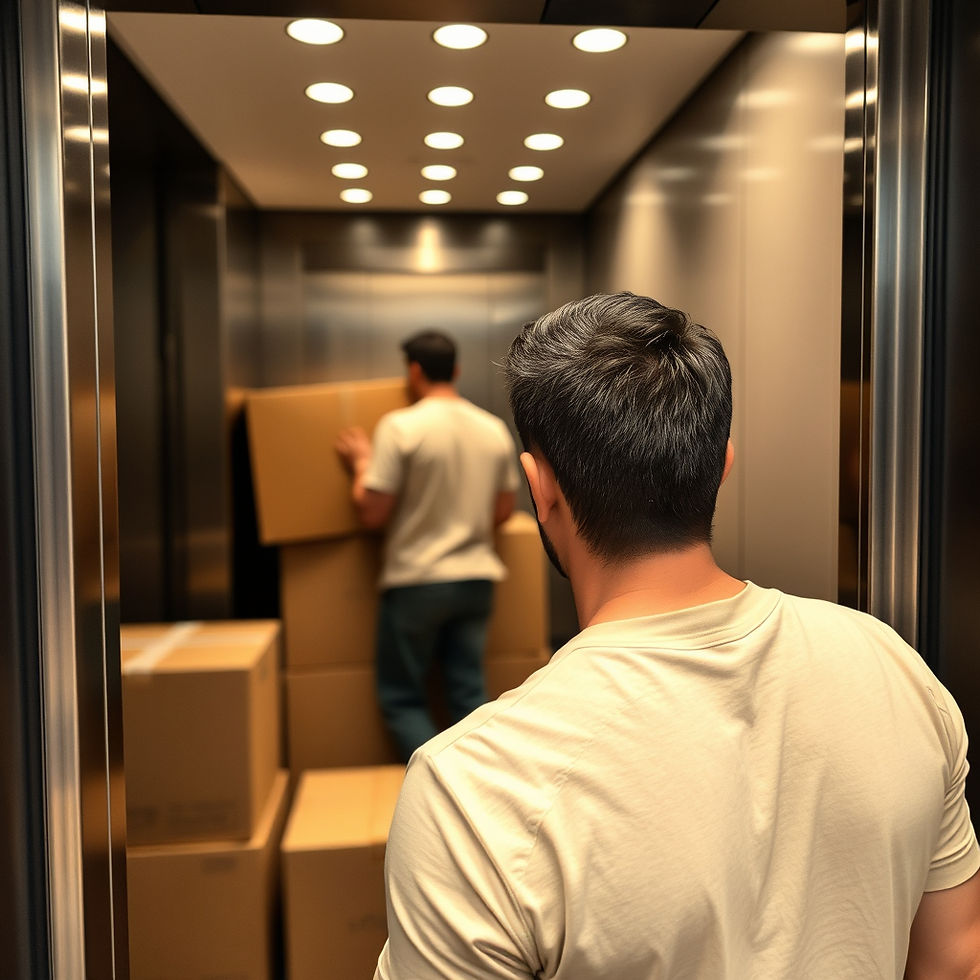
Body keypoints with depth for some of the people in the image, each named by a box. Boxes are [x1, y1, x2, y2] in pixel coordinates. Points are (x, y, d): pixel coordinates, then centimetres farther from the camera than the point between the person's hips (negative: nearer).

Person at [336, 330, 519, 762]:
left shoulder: (400, 426, -12)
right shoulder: (495, 429, 4)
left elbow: (371, 512, -12)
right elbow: (503, 511, 11)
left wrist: (360, 463, 5)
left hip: (416, 581, -5)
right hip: (477, 578, 5)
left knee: (402, 696, 9)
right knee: (469, 691, 12)